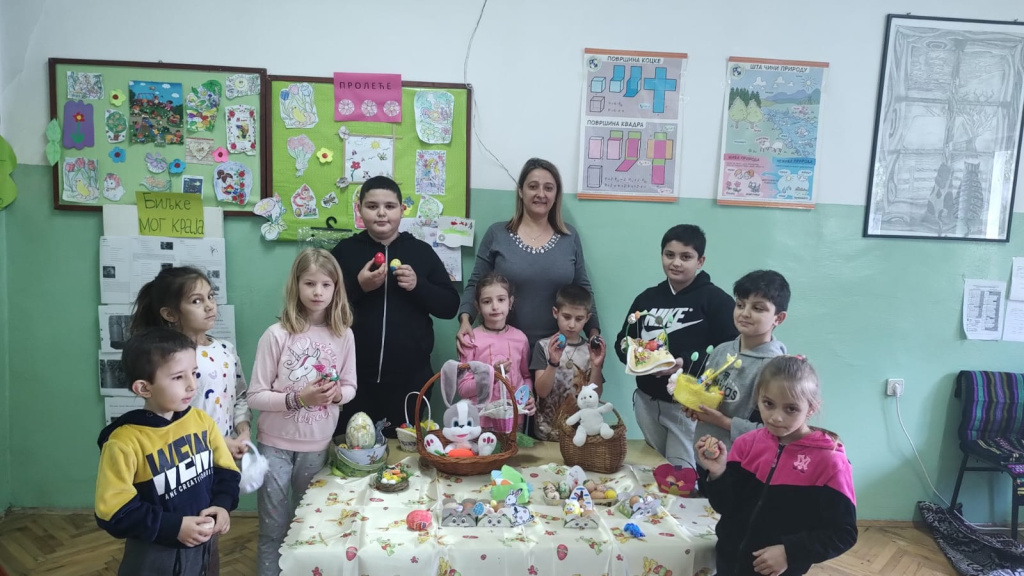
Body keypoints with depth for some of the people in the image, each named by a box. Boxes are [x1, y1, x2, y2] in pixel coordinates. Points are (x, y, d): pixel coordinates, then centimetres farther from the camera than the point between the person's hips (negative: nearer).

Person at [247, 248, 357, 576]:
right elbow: (255, 397, -11)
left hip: (317, 445, 3)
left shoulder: (343, 335, -5)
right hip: (276, 444, -2)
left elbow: (350, 387, 6)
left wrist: (336, 393, -16)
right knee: (274, 528, 8)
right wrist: (298, 398, -25)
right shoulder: (277, 335, -14)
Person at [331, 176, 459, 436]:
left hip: (410, 380, 1)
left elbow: (450, 306, 4)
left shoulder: (422, 251, 5)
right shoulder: (345, 251, 4)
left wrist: (418, 285, -12)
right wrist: (357, 286, -14)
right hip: (355, 379, 0)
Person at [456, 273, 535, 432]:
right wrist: (492, 375, -21)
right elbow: (463, 389, -8)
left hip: (514, 419, 3)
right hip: (481, 420, -2)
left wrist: (529, 397, -4)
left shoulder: (520, 338, 1)